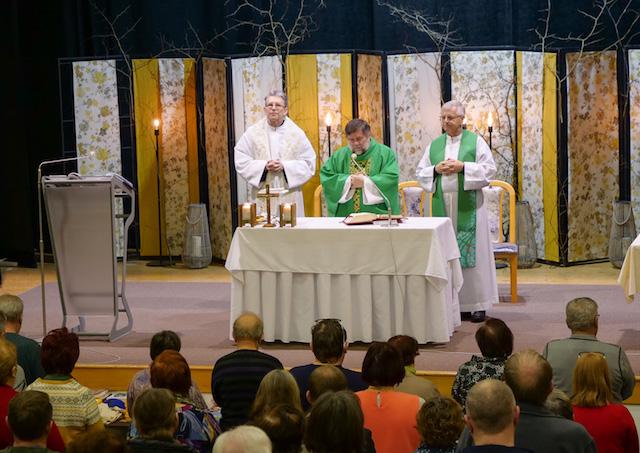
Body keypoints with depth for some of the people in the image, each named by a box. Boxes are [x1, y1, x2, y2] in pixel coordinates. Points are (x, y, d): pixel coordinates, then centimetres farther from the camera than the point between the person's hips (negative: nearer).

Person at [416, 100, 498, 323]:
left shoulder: (475, 141, 3)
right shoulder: (434, 145, 13)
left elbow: (489, 169, -4)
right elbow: (420, 173, 12)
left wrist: (463, 167, -14)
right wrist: (436, 169, -8)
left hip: (468, 206, -3)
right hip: (442, 206, 3)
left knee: (472, 252, -3)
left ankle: (477, 303, 2)